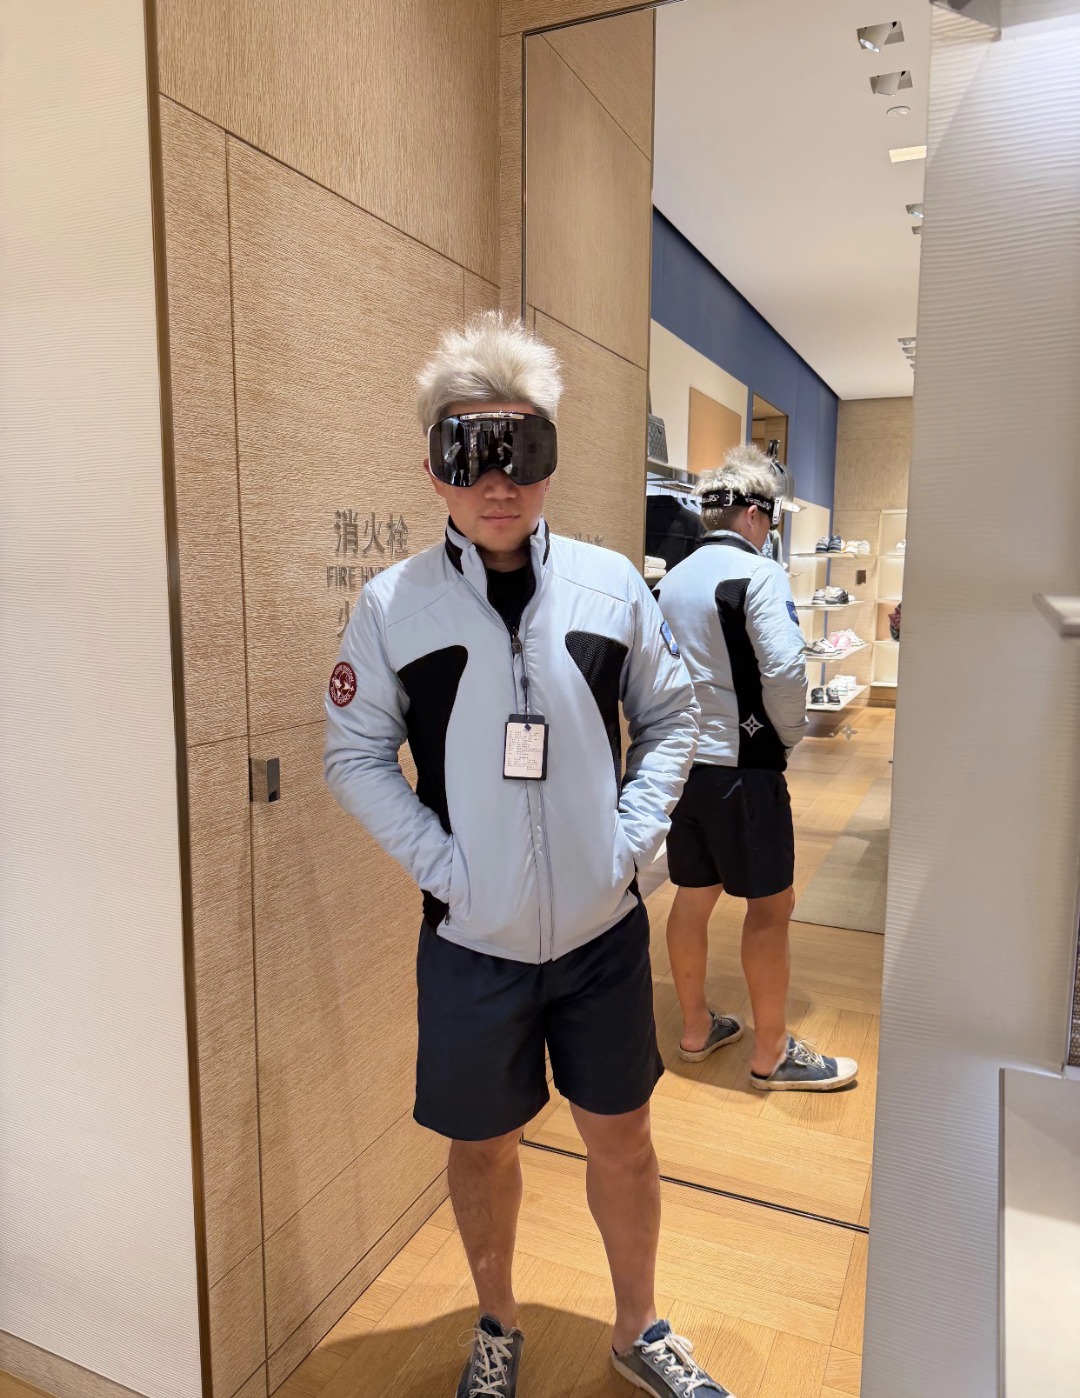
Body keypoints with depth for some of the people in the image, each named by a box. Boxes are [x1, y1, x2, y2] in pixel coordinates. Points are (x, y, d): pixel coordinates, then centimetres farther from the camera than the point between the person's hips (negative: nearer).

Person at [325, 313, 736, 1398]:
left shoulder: (611, 585, -4)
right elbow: (354, 754, -3)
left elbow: (670, 718, 5)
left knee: (622, 1138, 18)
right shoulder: (393, 604, -8)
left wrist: (633, 834, -7)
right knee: (482, 1144, 19)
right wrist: (438, 862, -12)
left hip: (604, 930, 2)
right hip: (473, 939, -1)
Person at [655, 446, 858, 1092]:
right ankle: (773, 1053, 18)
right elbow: (785, 669, -22)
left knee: (693, 896, 17)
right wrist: (788, 735, -6)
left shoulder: (671, 582, 10)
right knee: (771, 905, 5)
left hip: (681, 760, 8)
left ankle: (697, 1027, 32)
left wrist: (688, 729, 15)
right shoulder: (759, 573, -12)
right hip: (742, 766, -7)